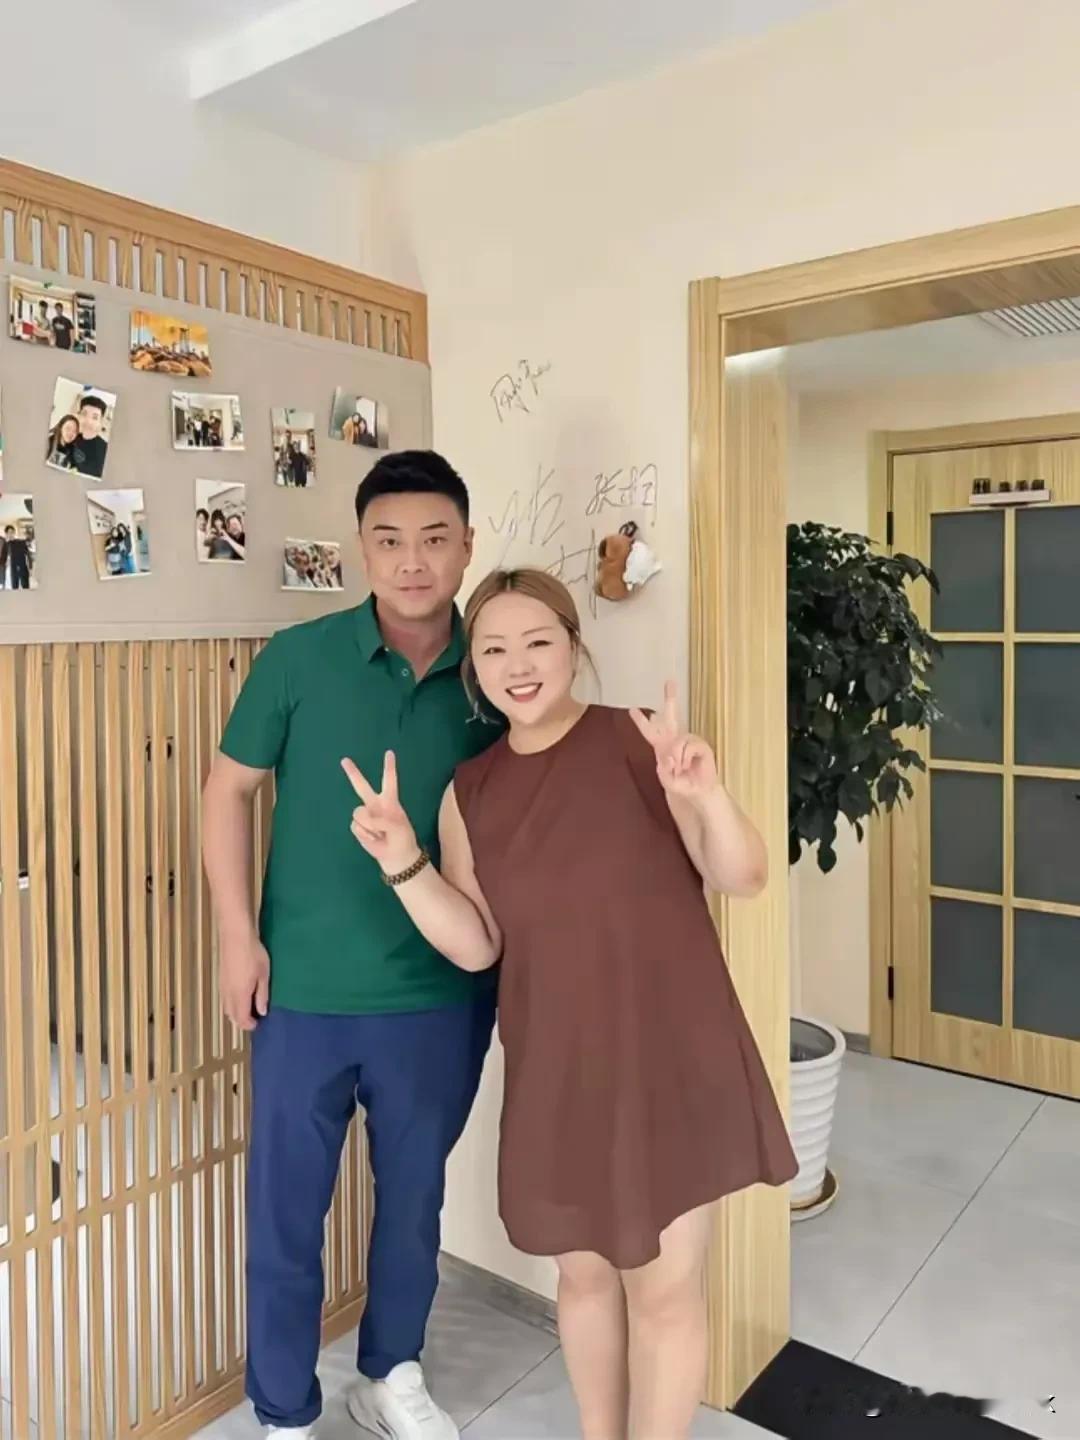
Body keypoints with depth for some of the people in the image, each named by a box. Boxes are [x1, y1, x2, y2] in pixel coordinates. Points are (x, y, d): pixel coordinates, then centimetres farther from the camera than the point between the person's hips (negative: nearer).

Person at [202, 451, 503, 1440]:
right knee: (285, 1210, 13)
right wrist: (238, 934, -5)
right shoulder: (298, 659, -9)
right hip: (306, 990, -1)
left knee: (414, 1198, 20)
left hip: (445, 994, 2)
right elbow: (229, 789, 0)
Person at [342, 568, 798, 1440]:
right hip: (557, 1071, 4)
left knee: (663, 1286, 10)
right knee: (585, 1272, 22)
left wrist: (706, 795, -32)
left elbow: (744, 878, -13)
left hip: (668, 1059, -3)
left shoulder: (639, 744, -12)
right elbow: (475, 945, 0)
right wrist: (402, 862, -14)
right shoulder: (470, 790, 1)